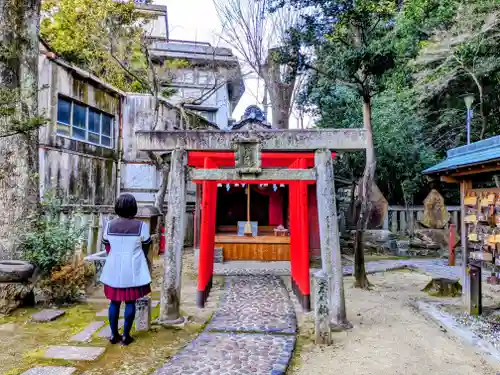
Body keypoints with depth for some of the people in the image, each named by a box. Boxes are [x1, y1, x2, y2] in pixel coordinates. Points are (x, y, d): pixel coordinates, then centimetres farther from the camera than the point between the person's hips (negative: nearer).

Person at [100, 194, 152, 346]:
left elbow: (107, 248, 7)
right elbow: (145, 249, 0)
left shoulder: (109, 225, -2)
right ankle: (126, 336, 12)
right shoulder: (141, 226, -10)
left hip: (114, 269, 3)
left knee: (114, 302, 13)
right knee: (130, 302, 6)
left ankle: (114, 335, 21)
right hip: (133, 270, -3)